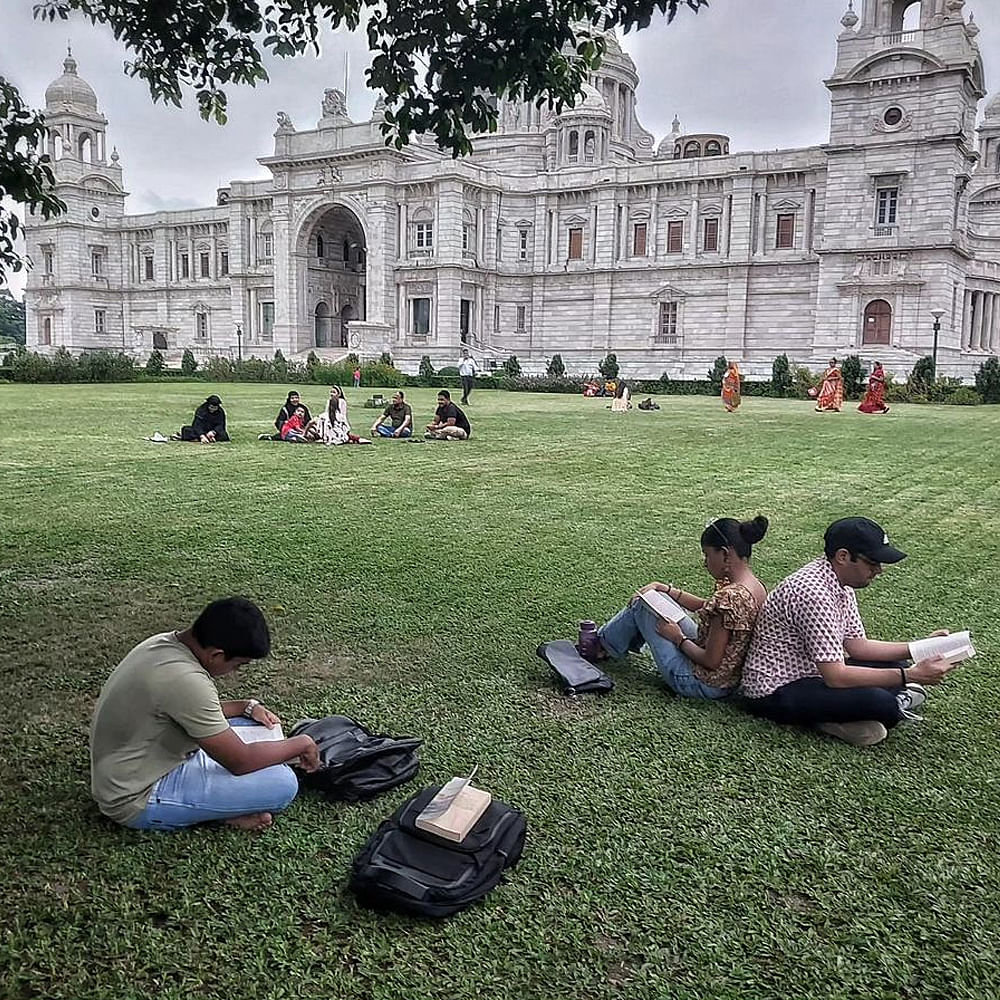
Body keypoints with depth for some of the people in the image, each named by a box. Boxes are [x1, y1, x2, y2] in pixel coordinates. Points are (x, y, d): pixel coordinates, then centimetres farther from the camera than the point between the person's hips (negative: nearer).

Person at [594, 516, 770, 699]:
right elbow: (707, 607, 14)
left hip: (702, 683, -9)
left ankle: (601, 645, 27)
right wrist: (666, 589, 8)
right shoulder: (756, 587, -1)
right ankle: (606, 639, 37)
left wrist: (679, 639, -11)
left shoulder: (731, 597, -31)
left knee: (642, 606, 2)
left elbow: (711, 661, -27)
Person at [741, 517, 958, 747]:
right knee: (879, 701, -28)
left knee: (894, 667, 8)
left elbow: (856, 645, 9)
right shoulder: (812, 592, -28)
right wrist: (910, 676, -25)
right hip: (776, 693, -11)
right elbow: (835, 677, -28)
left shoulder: (840, 582, 4)